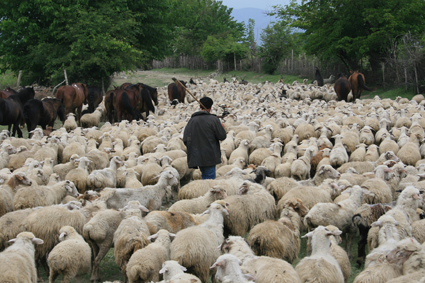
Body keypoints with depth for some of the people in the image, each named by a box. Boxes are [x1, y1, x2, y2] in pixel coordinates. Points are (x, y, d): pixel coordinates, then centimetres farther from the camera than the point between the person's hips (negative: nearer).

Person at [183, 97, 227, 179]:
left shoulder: (192, 120, 3)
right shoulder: (213, 119, -10)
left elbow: (185, 139, 1)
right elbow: (222, 136, -9)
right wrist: (222, 127, 11)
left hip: (196, 157, 5)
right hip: (209, 156, -5)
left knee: (204, 177, 20)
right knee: (210, 178, -1)